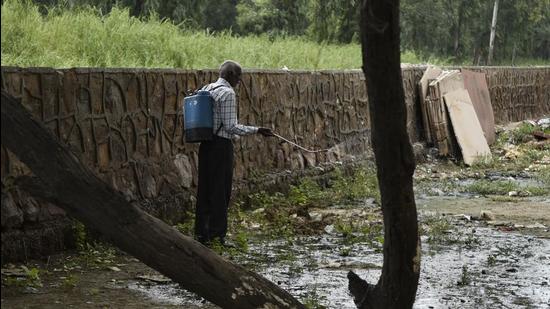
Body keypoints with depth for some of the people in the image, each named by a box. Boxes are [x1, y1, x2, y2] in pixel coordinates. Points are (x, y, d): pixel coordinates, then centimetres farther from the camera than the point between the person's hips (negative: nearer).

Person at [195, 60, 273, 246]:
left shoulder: (207, 89, 13)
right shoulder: (227, 93, -13)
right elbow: (231, 126, -16)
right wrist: (256, 131, -12)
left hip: (206, 145, 9)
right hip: (222, 145, -9)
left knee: (205, 189, 11)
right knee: (220, 191, -3)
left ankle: (201, 234, 15)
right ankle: (217, 235, -1)